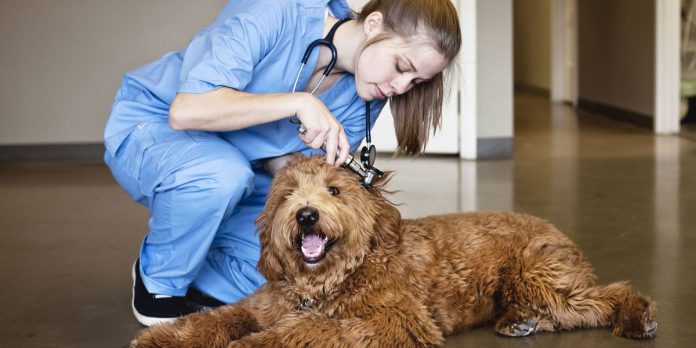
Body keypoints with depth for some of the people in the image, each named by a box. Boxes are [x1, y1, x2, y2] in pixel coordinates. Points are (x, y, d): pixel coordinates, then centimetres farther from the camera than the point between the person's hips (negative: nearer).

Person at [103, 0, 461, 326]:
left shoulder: (363, 98, -10)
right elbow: (186, 110, -37)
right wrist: (298, 102, -40)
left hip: (242, 169, 5)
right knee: (223, 173, -38)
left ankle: (185, 277, 13)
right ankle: (159, 280, -9)